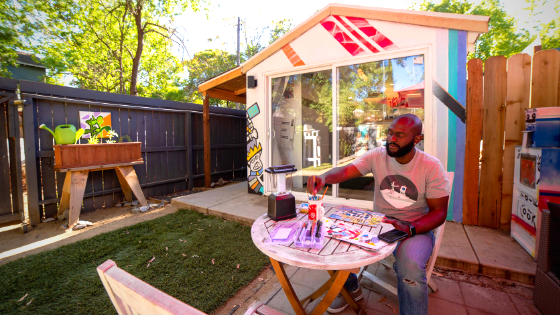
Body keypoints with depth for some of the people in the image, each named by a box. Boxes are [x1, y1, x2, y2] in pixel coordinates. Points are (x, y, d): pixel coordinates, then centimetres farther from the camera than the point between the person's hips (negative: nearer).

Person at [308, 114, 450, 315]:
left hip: (417, 229, -2)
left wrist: (409, 229, -28)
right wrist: (323, 178, -45)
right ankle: (350, 289, 17)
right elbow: (344, 171, -22)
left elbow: (439, 211, -10)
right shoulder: (376, 156, -9)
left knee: (409, 265, -34)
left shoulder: (432, 167, -13)